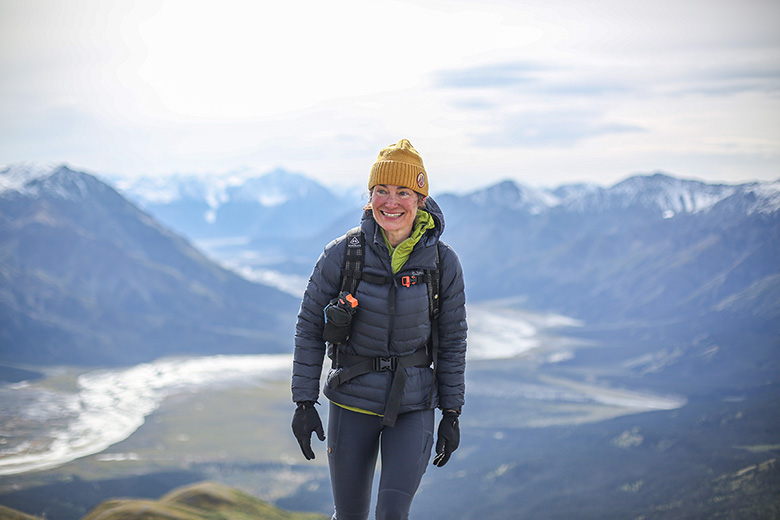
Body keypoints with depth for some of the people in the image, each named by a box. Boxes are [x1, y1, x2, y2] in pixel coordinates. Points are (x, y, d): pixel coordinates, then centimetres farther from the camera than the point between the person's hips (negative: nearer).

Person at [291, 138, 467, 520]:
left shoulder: (442, 262, -7)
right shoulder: (342, 254, -10)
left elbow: (453, 340, 3)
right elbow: (309, 327, -1)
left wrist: (452, 413, 3)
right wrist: (303, 403, -4)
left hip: (414, 406, 0)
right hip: (353, 402, 0)